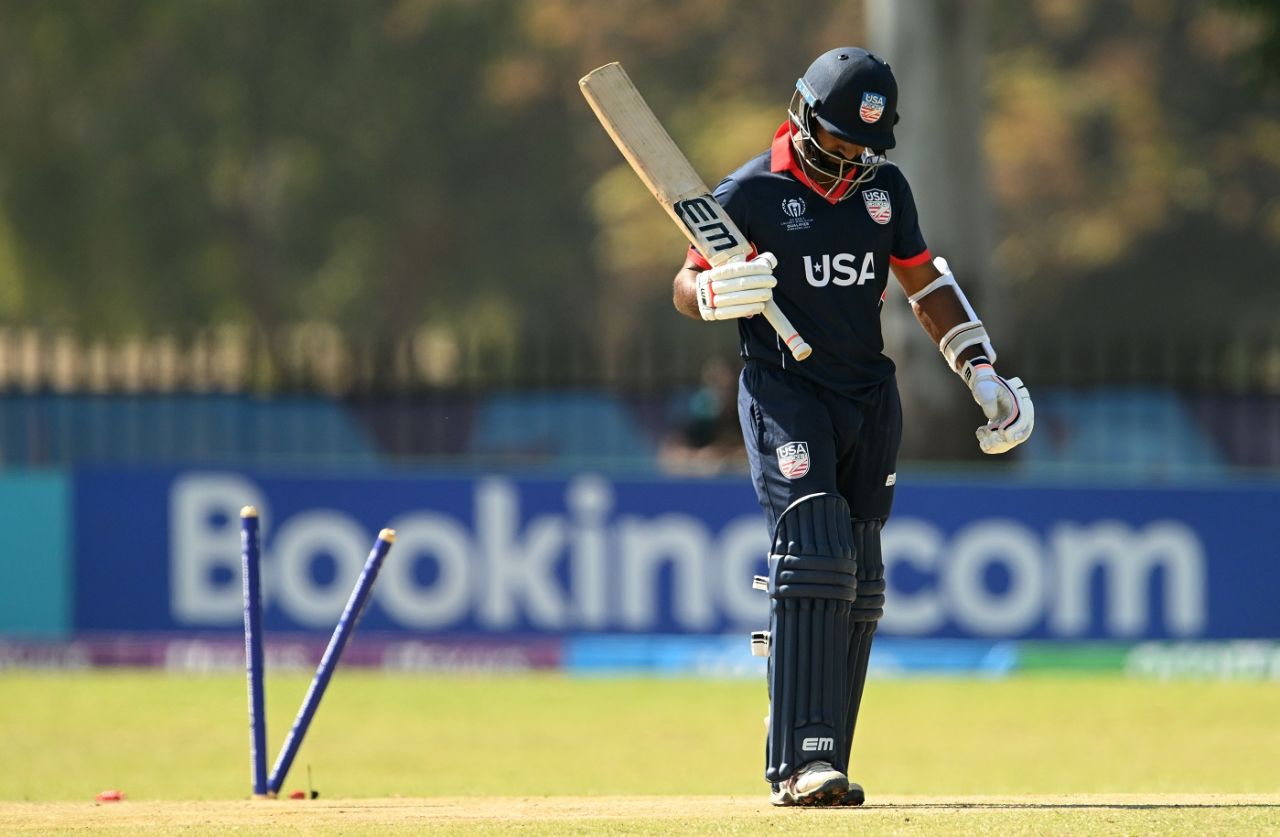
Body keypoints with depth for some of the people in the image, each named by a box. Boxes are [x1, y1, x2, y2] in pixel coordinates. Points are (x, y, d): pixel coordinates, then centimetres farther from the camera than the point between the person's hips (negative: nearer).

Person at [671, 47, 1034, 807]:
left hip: (869, 400, 6)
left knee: (858, 585, 3)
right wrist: (722, 293, -25)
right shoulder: (750, 194, -6)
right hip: (785, 393, -6)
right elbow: (686, 290, -1)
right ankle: (800, 764, -26)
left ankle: (822, 767, 9)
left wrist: (981, 371, 13)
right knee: (817, 559, -21)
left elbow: (925, 280, 20)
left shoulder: (884, 187, 9)